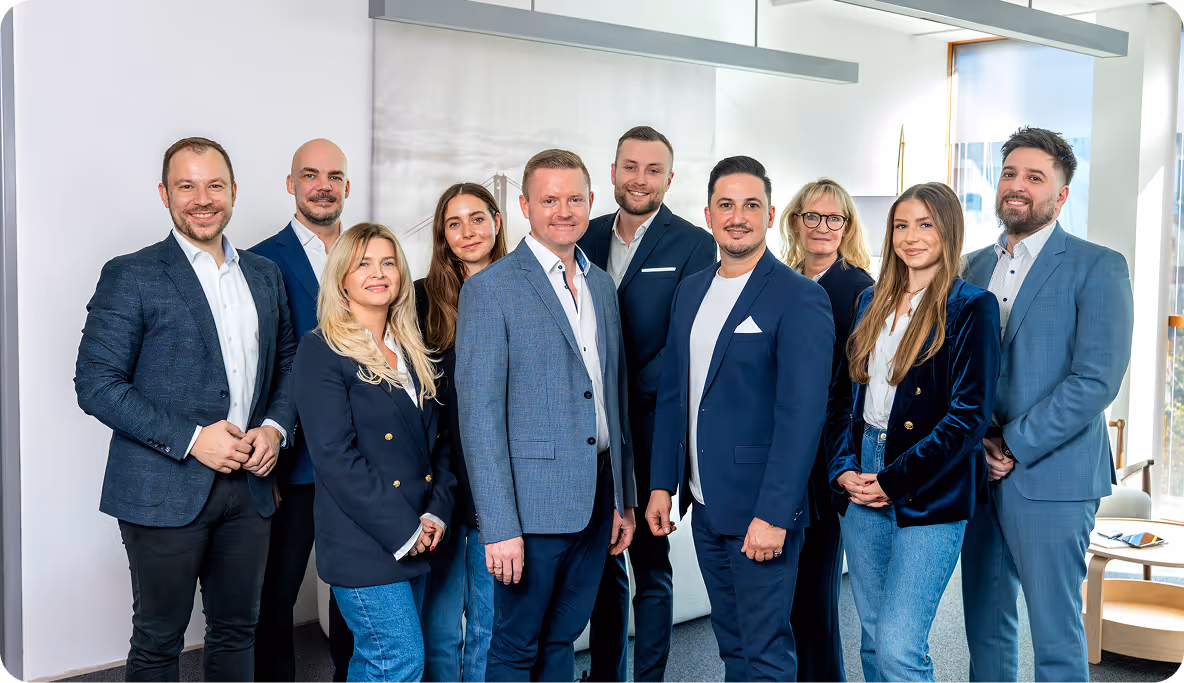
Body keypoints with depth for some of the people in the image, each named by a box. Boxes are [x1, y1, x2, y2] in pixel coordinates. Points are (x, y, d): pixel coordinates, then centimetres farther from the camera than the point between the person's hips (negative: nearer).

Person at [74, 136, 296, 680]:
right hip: (165, 489, -4)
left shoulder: (264, 274, 11)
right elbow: (96, 385, -11)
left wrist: (276, 427, -3)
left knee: (236, 631, 14)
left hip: (247, 486, 5)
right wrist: (191, 439, -17)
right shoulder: (130, 277, -6)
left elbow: (287, 361, 17)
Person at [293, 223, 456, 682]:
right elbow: (335, 458, -14)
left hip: (415, 539, 6)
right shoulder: (321, 351, -8)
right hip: (363, 545, -6)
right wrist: (402, 530, -15)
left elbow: (437, 441, 15)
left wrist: (436, 514, -1)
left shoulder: (411, 351, 13)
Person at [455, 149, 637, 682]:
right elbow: (479, 414, -13)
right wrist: (499, 526, -17)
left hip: (597, 498, 6)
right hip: (534, 502, -6)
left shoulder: (601, 285, 12)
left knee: (562, 640, 16)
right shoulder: (490, 289, -9)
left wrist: (623, 498, 14)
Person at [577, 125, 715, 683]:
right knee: (603, 559, 14)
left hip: (651, 424, -4)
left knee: (650, 563, 5)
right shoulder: (588, 237, 9)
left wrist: (628, 399, -15)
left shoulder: (693, 245, -6)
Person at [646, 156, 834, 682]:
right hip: (706, 504, 7)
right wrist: (662, 484, 10)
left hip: (761, 509, -6)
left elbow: (802, 412, -18)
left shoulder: (799, 298, -12)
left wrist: (773, 513, -21)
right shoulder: (691, 290, 10)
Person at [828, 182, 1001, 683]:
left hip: (929, 496, -6)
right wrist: (844, 468, -1)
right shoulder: (872, 302, 14)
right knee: (873, 640, 13)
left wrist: (894, 480, -13)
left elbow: (969, 415, -11)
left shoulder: (972, 307, -5)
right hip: (862, 489, 6)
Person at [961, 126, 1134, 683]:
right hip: (977, 473, 6)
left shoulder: (1097, 267, -5)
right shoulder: (976, 266, 13)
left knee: (1056, 637, 1)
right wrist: (975, 439, -3)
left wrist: (1013, 446, -16)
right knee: (985, 626, 14)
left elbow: (1097, 379, -15)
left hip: (1050, 476, -5)